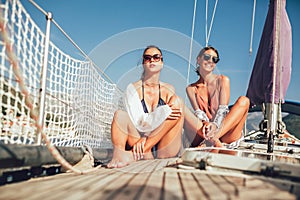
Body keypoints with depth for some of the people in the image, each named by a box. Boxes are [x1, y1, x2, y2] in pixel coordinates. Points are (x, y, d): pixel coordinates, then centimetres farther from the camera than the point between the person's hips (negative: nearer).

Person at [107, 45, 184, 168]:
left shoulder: (168, 90, 13)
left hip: (164, 151, 2)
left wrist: (145, 139, -17)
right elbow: (137, 122, -6)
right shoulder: (133, 88, 6)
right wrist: (163, 113, -22)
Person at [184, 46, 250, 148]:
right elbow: (198, 112, 1)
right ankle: (210, 139, -44)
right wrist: (205, 123, -22)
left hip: (224, 130, 0)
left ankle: (212, 138, -41)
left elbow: (223, 108, -2)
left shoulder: (223, 80, 10)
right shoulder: (191, 89, 14)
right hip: (202, 134, 0)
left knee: (244, 101, -22)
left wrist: (215, 125, -22)